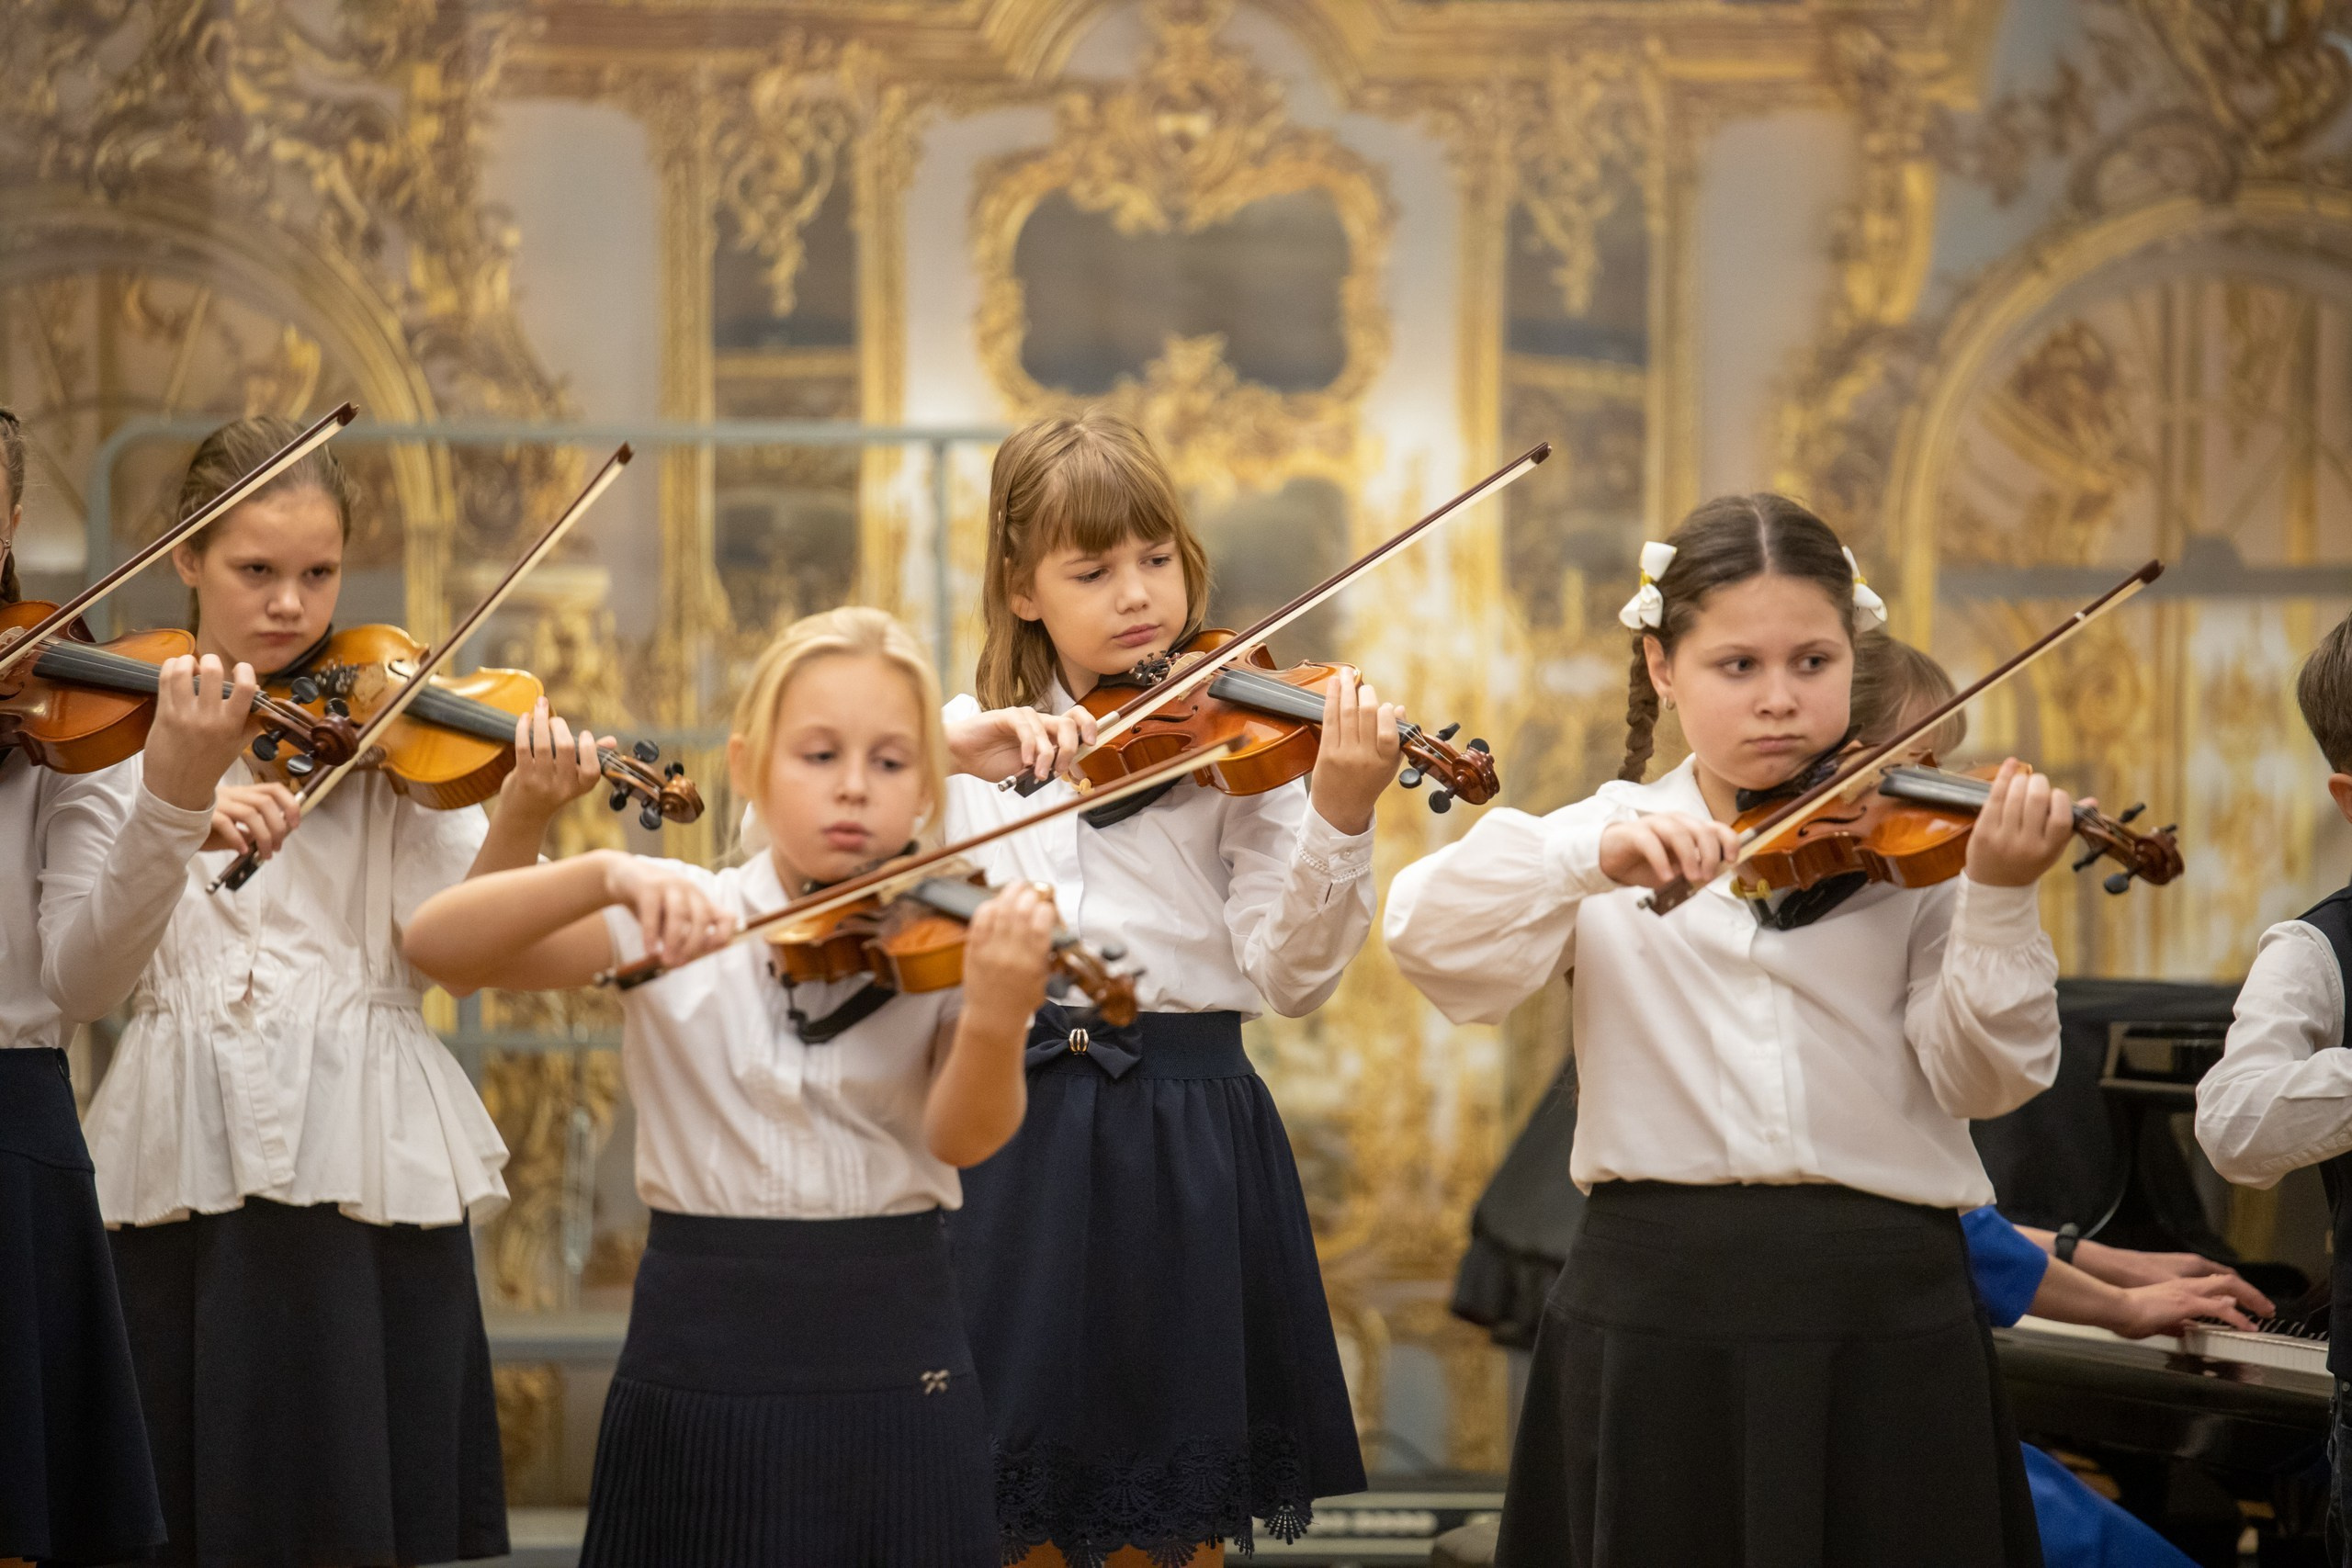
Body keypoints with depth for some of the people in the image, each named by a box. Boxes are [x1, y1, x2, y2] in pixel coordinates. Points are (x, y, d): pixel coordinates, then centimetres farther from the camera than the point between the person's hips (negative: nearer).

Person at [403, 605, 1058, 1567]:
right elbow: (433, 945, -11)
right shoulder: (676, 918, 0)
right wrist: (609, 873, -28)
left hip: (898, 1375, 0)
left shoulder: (951, 944, 0)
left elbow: (964, 1137, -17)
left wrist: (995, 1017, -39)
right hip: (707, 1361, 0)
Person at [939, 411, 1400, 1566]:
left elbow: (1290, 974, -8)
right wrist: (948, 751, -20)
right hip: (1010, 1135, 2)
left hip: (1185, 1137, -2)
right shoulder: (964, 740, 9)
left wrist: (1338, 817, -26)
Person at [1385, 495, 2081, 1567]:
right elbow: (1427, 935, -10)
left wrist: (1998, 901, -21)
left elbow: (1986, 1075, -5)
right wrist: (1592, 860, -26)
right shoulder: (1607, 844, 6)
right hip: (1660, 1311, 0)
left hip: (1885, 1316, 0)